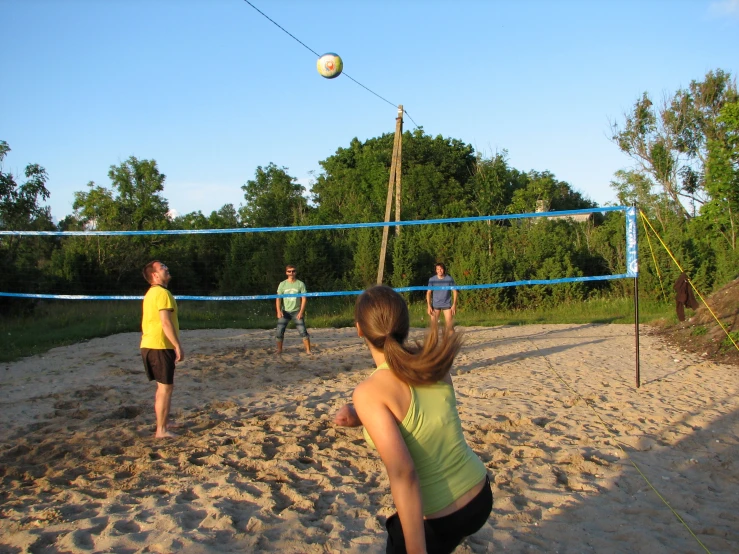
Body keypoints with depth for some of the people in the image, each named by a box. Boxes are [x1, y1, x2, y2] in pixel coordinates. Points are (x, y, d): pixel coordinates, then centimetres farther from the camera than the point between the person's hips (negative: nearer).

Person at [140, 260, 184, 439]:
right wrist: (178, 346, -19)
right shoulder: (162, 292, -14)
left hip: (149, 345, 10)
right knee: (166, 387, -5)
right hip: (160, 346, -10)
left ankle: (163, 423, 28)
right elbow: (165, 322, -21)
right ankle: (161, 430, -1)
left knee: (162, 386, 19)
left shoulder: (151, 293, 17)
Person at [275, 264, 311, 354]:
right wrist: (279, 311, -11)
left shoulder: (300, 284, 1)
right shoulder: (282, 284, 5)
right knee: (279, 332, -4)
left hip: (296, 311, -1)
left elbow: (304, 298, -1)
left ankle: (308, 350, -3)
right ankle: (279, 350, 11)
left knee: (303, 331, -10)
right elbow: (278, 299, 3)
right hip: (285, 311, 2)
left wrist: (301, 311, -11)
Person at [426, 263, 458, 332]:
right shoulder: (432, 279, -3)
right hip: (435, 305, 1)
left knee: (450, 324, -4)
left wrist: (454, 305, -6)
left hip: (447, 305, -1)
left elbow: (454, 291, 0)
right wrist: (429, 306, -6)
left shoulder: (449, 279, -5)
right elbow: (428, 293, 1)